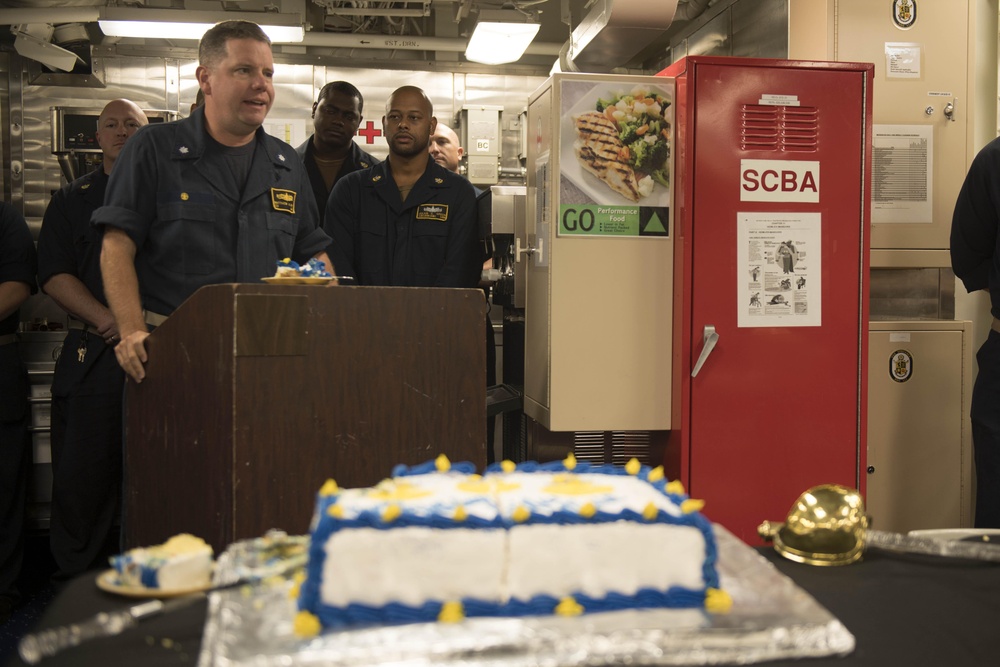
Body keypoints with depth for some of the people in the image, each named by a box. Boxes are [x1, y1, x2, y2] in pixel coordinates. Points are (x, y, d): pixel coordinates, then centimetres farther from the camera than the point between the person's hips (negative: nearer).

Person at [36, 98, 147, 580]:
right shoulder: (71, 201, 16)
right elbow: (54, 275, 5)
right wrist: (109, 320, -11)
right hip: (90, 355, 1)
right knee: (81, 474, 1)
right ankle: (77, 579, 13)